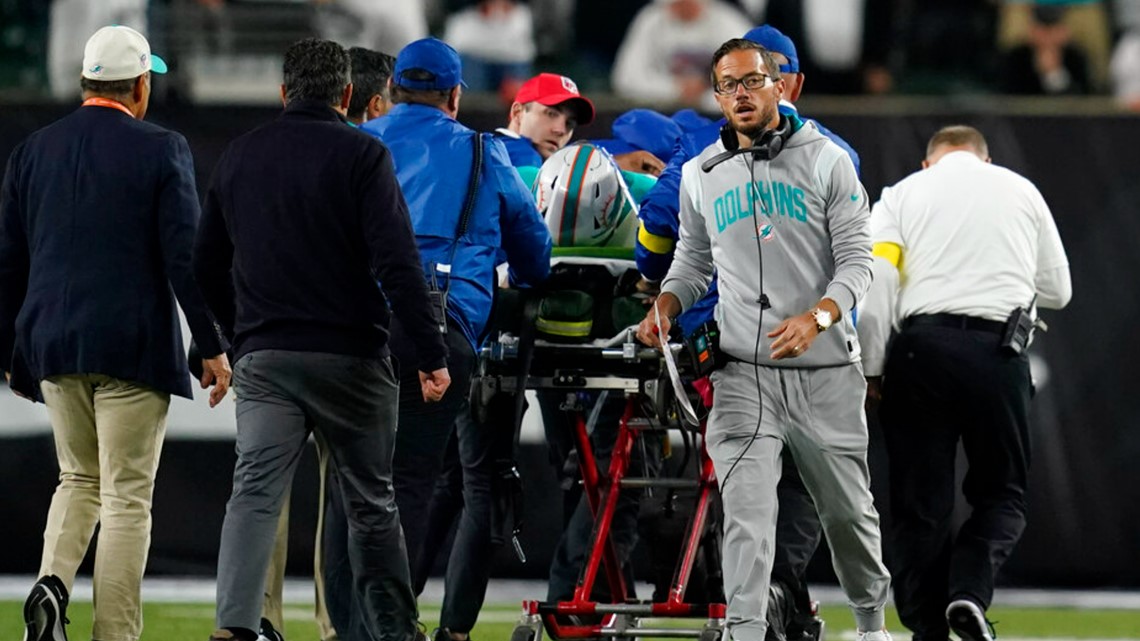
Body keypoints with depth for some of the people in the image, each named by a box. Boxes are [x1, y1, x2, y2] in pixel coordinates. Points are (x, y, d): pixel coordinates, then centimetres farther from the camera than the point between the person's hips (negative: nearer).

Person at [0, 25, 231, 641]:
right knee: (127, 496, -1)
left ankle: (51, 584, -5)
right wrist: (213, 347, -5)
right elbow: (187, 257, -10)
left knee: (79, 480, 19)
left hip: (52, 344, 4)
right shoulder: (160, 150, -5)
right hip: (132, 347, -4)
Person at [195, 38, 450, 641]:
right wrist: (430, 355, -10)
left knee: (255, 492, -6)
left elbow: (207, 265, 16)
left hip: (263, 358, 3)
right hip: (349, 356, -3)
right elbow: (397, 263, -13)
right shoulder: (360, 154, -5)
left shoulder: (240, 155, 10)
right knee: (371, 502, 10)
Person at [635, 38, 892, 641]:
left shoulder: (825, 161, 0)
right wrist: (664, 307, -1)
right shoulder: (700, 175, 10)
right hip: (744, 372, 1)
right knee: (746, 511, -13)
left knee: (847, 507, 10)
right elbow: (693, 262, 20)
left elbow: (856, 258, -4)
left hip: (827, 370, -1)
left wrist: (817, 317, -21)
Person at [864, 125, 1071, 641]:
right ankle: (969, 592, -14)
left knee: (920, 502, 7)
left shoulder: (902, 193, 13)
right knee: (1002, 495, 11)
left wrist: (871, 369, 2)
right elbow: (1057, 291, 23)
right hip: (998, 351, 0)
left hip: (921, 344, 0)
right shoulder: (1022, 191, 17)